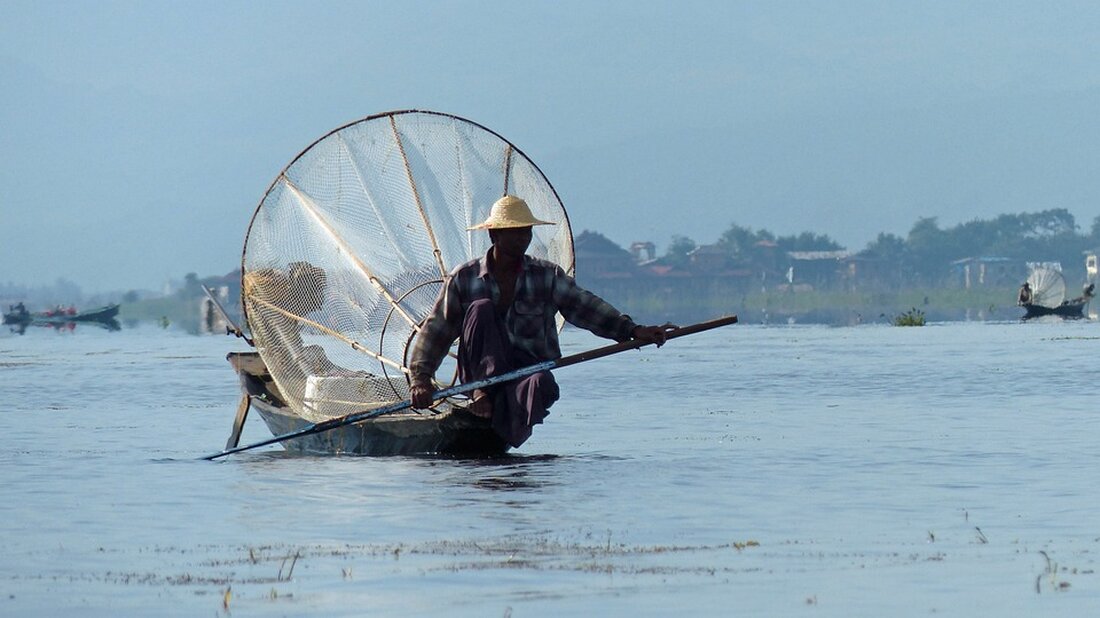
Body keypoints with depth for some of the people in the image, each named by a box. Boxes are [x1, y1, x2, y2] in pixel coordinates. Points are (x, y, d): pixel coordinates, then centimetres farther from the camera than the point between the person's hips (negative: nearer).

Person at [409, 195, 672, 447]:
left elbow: (585, 308, -4)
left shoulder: (547, 276, 5)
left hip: (532, 369, 0)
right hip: (483, 371, 0)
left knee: (542, 383, -36)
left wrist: (633, 331, -19)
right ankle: (481, 392, -28)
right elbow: (435, 332, 1)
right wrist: (420, 378, -13)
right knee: (481, 309, -24)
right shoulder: (463, 279, 1)